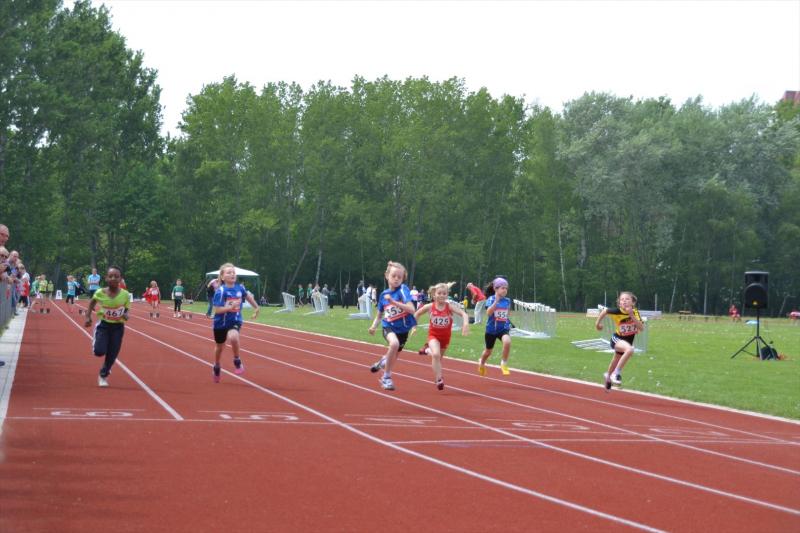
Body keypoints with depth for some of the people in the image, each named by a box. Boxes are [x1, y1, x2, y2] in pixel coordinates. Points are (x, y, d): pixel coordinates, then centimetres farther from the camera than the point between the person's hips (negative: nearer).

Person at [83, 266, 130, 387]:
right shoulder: (100, 293, -13)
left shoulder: (125, 295, -13)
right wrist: (88, 317, 2)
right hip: (103, 324, -1)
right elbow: (92, 302, 9)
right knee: (99, 351, -16)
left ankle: (103, 375, 31)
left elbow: (126, 310, 3)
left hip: (118, 326, 1)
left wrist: (125, 315, -19)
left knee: (112, 355, 5)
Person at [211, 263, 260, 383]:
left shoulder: (240, 288, -8)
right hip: (221, 323, -1)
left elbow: (248, 296, 15)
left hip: (235, 321, 1)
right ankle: (217, 367, 47)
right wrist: (230, 307, -36)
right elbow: (217, 310, -24)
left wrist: (256, 307, 24)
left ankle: (237, 361, -7)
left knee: (233, 337, -32)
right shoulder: (220, 291, -20)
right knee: (220, 346, 18)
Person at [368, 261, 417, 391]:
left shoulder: (403, 289, -14)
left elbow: (411, 309, -26)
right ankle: (387, 377, -15)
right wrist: (374, 326, -5)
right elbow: (379, 313, 12)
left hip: (403, 329, 0)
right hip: (389, 327, 0)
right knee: (394, 343, -32)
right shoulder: (384, 294, -2)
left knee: (393, 356, 15)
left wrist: (393, 301, -33)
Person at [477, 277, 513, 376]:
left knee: (507, 342, -32)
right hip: (491, 329, -2)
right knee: (488, 351, 17)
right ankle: (481, 363, 52)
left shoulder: (507, 301, -1)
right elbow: (488, 313, -30)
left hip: (504, 328, 2)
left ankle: (504, 364, -11)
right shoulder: (491, 299, -13)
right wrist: (496, 301, -36)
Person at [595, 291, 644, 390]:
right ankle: (616, 374, -24)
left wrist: (632, 315, -33)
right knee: (630, 349, -38)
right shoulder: (617, 312, -25)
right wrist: (598, 323, 3)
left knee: (615, 363, 25)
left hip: (628, 341, 5)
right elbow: (605, 311, -8)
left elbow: (641, 328, -24)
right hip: (617, 339, -5)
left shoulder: (635, 312, -17)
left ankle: (608, 377, 59)